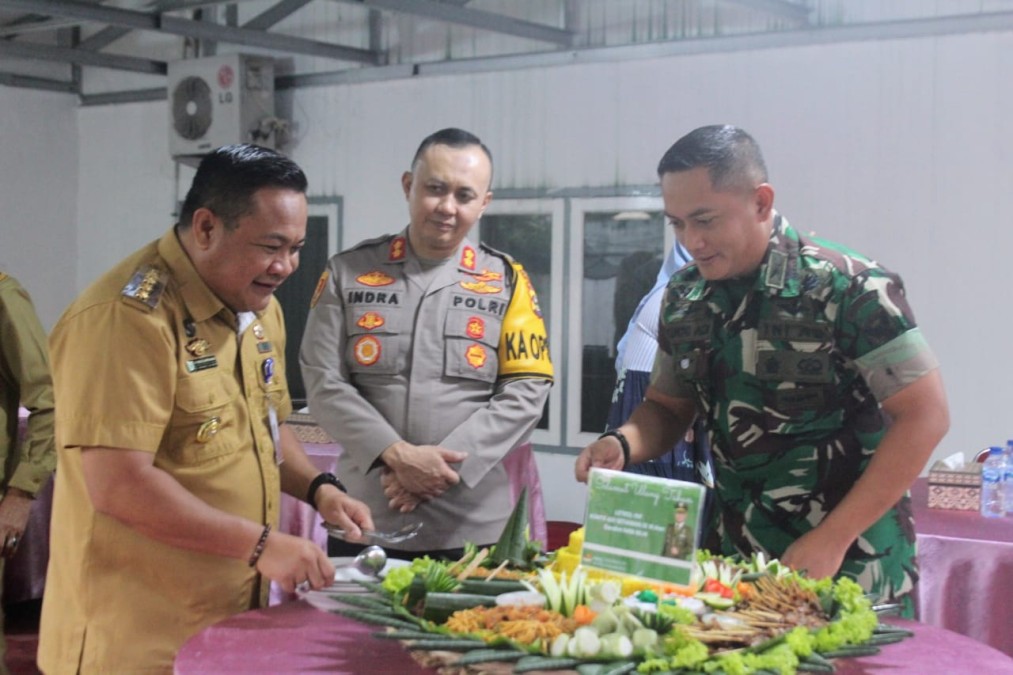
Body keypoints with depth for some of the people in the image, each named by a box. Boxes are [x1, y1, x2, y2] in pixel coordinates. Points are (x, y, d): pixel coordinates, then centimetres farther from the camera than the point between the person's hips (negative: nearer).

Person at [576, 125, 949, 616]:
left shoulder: (848, 287, -15)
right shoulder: (684, 297, 2)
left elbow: (926, 415, -15)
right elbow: (668, 406, 15)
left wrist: (833, 539, -18)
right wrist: (622, 445, -8)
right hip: (731, 561, 5)